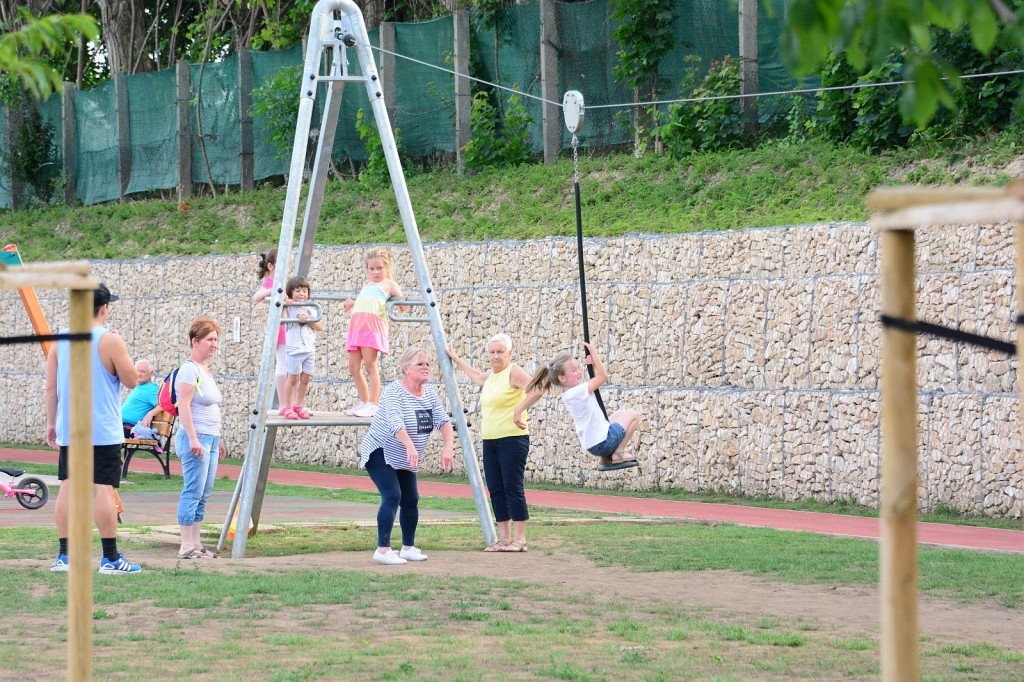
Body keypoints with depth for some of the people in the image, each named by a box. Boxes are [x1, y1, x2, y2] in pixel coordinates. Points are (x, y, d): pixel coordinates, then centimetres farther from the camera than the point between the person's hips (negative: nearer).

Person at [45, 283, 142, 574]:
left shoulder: (60, 341, 6)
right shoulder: (110, 341, -10)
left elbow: (51, 387, 8)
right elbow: (131, 380, -6)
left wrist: (51, 422, 15)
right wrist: (124, 357, 10)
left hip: (68, 430, 5)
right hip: (103, 431, -5)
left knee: (68, 487, 7)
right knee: (105, 488, -5)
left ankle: (64, 555, 8)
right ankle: (110, 558, -5)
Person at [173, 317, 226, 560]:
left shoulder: (206, 370, 19)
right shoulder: (190, 369, -9)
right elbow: (184, 405, -16)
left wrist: (218, 440, 27)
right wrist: (193, 438, -22)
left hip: (209, 439, 10)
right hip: (195, 439, -10)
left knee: (203, 496, 9)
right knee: (193, 492, -10)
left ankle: (195, 544, 11)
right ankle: (186, 547, -10)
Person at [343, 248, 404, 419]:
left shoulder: (389, 285, 9)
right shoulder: (366, 285, 30)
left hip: (373, 326, -7)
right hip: (356, 326, 7)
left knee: (370, 365, -14)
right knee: (354, 368, 5)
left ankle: (373, 405, -13)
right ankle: (364, 403, 16)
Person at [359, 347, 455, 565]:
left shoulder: (429, 393, 1)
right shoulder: (393, 392, -23)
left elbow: (443, 420, -7)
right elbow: (395, 423, -38)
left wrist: (448, 446, -25)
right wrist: (410, 446, -54)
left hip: (404, 460, 8)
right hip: (380, 453, -8)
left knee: (411, 500, 8)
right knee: (392, 496, -20)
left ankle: (408, 548, 22)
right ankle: (383, 550, -21)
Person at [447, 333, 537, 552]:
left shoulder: (514, 372, -8)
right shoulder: (490, 376, 18)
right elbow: (476, 376, 42)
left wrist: (522, 412, -30)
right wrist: (456, 360, 49)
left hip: (512, 439, -9)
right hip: (490, 441, 9)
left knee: (512, 487, -9)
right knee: (496, 490, 7)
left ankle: (519, 540, -7)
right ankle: (504, 539, 12)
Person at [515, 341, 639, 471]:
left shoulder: (569, 392, 5)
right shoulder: (578, 392, -24)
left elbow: (596, 378, 16)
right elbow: (603, 376, -22)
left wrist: (593, 366, -3)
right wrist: (593, 353, -17)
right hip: (602, 442, -10)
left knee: (620, 414, 31)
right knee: (633, 415, 2)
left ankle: (606, 457, 20)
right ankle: (619, 454, 5)